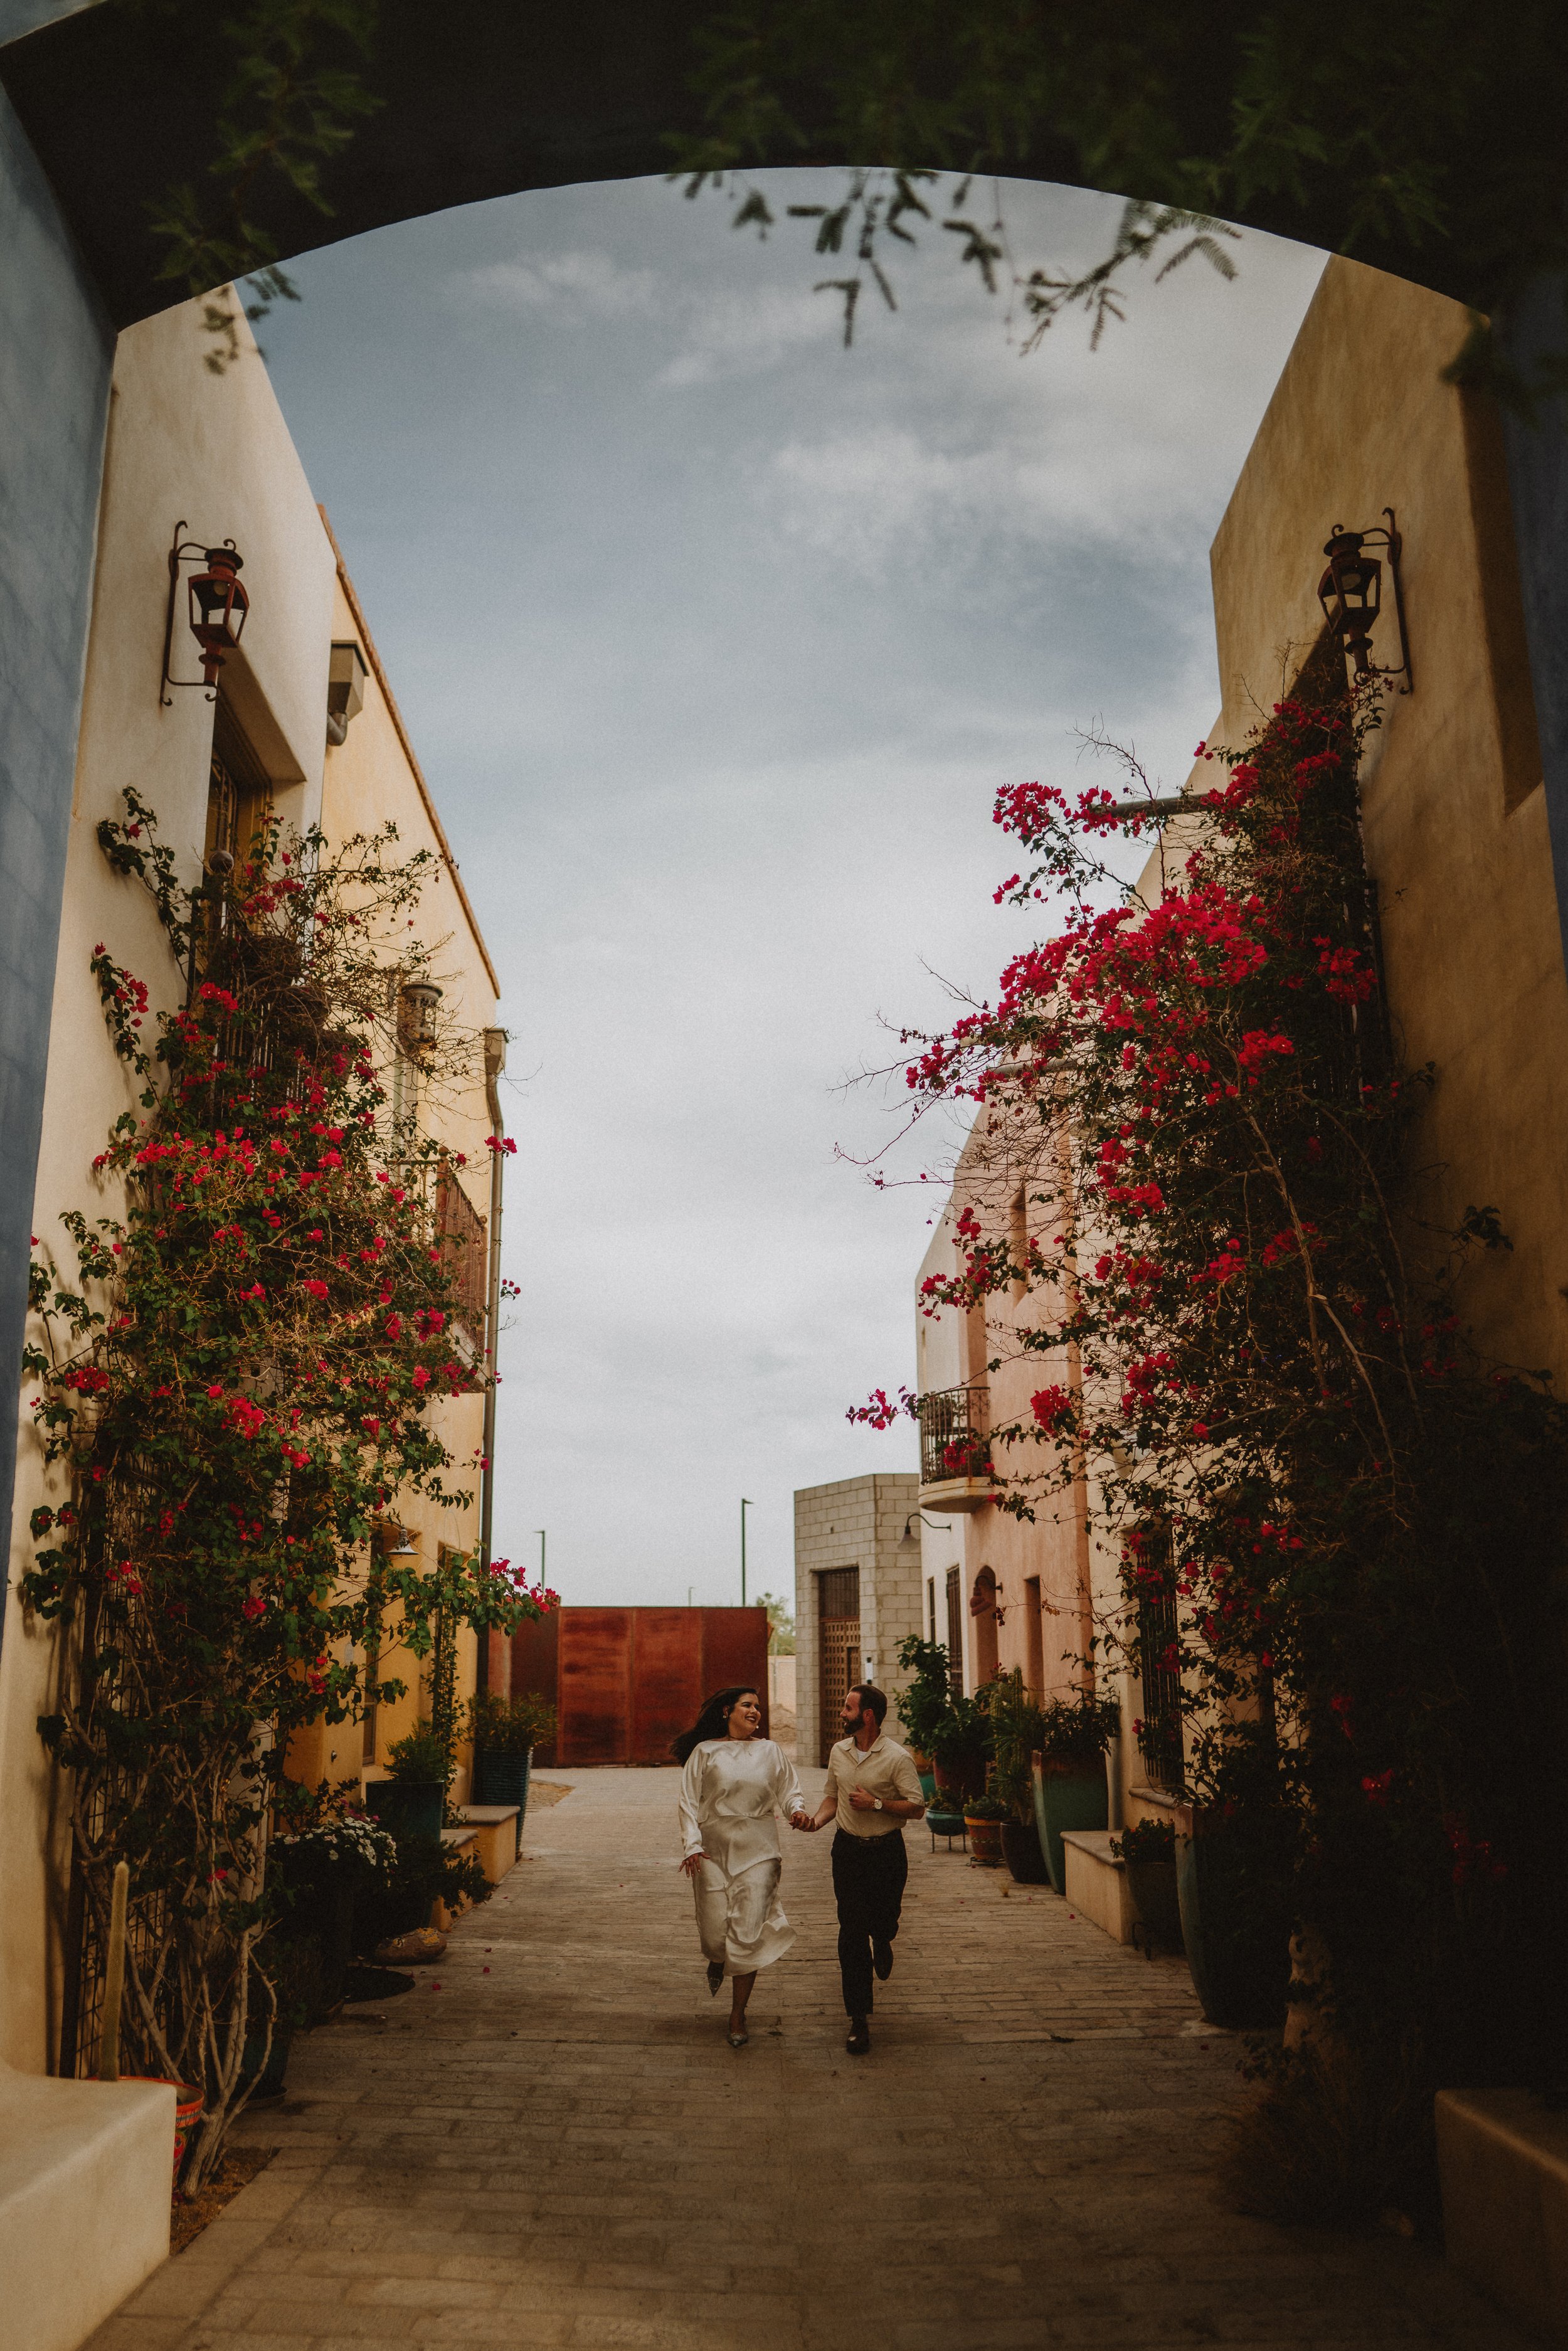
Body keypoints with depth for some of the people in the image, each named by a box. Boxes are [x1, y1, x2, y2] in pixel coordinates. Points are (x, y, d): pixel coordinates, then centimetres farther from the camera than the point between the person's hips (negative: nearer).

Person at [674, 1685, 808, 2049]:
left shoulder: (770, 1751, 10)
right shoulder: (705, 1752, 4)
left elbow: (789, 1790, 13)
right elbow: (689, 1801, 3)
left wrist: (797, 1809, -9)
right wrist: (692, 1844, -7)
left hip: (757, 1850, 1)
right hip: (713, 1849, -1)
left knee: (748, 1933, -6)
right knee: (715, 1931, -2)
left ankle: (738, 2015, 10)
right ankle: (717, 1961, 38)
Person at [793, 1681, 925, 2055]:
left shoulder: (897, 1757, -13)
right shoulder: (839, 1752, 4)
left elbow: (917, 1808, -13)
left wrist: (877, 1803, -22)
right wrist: (817, 1819, -6)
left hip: (886, 1851, -3)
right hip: (848, 1849, 3)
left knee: (883, 1922, 7)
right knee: (851, 1933, -2)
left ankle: (881, 1942, 47)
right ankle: (859, 2019, 3)